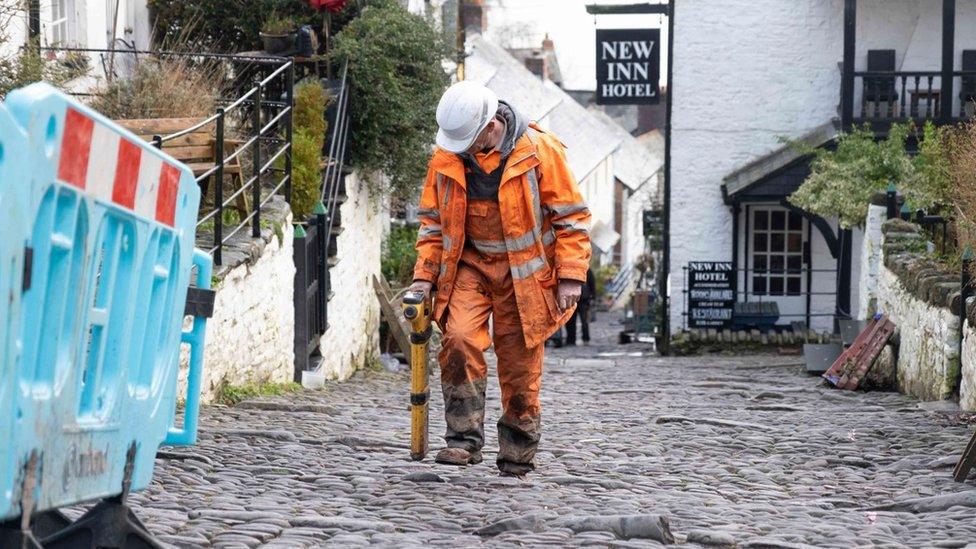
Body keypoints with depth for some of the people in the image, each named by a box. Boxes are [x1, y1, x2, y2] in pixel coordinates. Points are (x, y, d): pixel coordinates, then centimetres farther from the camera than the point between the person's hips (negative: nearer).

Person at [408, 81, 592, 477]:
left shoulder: (539, 151, -10)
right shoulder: (446, 158, 1)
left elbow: (571, 216, -6)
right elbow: (432, 219, 12)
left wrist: (570, 277, -11)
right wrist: (425, 274, 4)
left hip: (524, 272, -2)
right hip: (469, 266, 2)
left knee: (520, 369, 1)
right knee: (459, 341, -21)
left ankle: (517, 458, 13)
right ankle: (464, 438, -16)